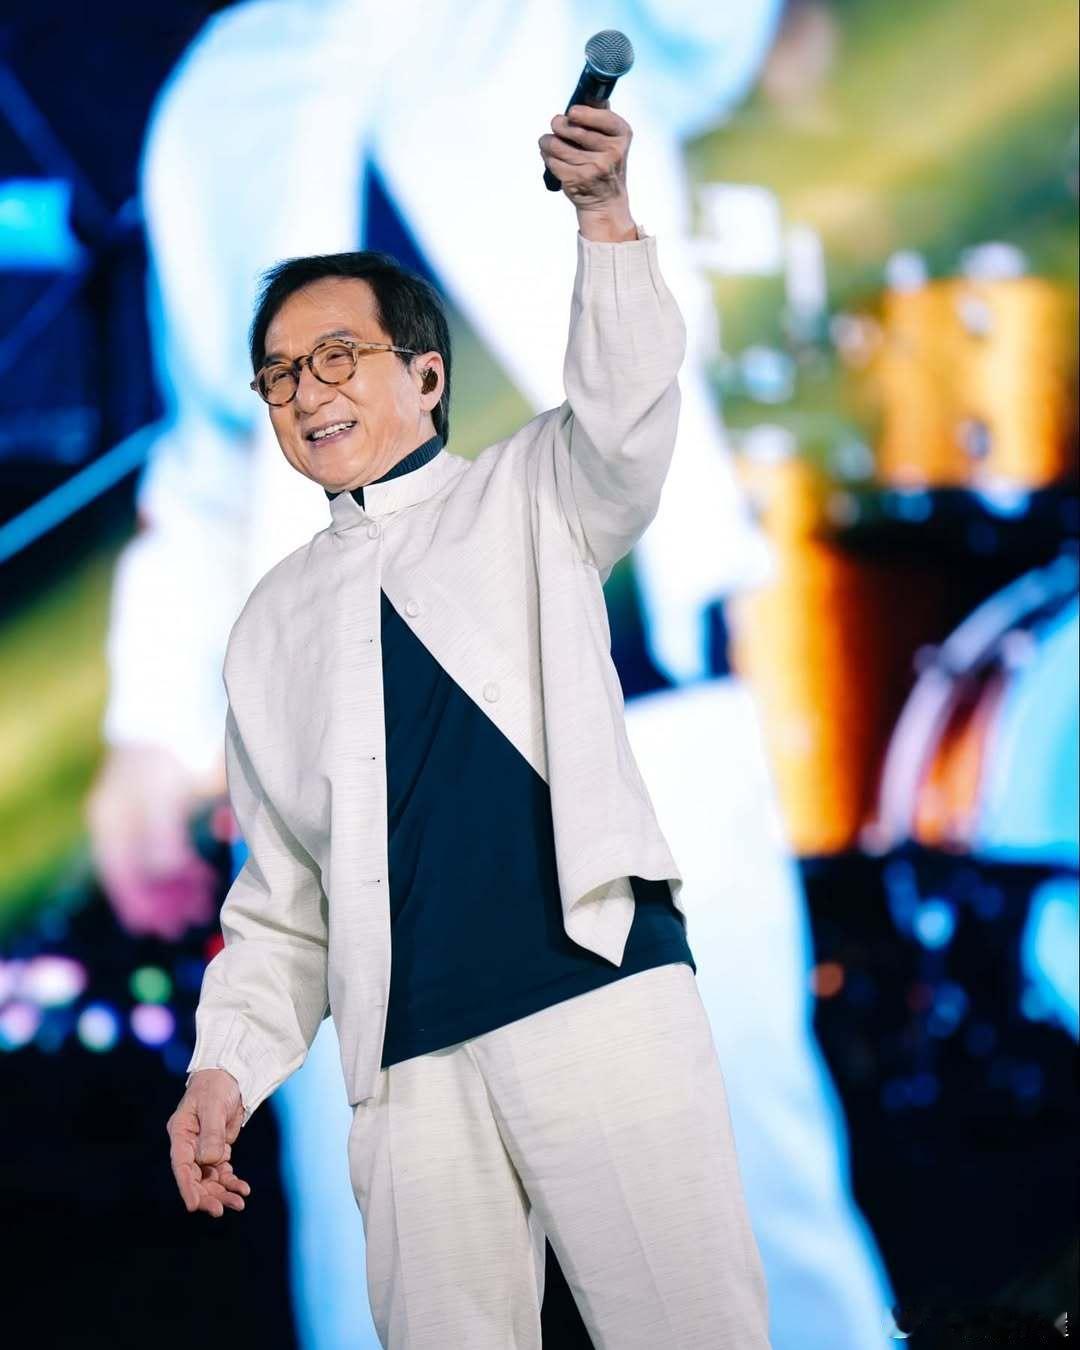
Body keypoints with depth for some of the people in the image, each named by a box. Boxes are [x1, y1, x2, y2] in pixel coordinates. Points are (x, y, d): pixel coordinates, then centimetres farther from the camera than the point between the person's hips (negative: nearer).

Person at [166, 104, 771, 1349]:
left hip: (597, 990, -3)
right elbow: (278, 895, 22)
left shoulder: (527, 500, 15)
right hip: (405, 1054, 3)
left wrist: (605, 219, -22)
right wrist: (227, 1063, 7)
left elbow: (626, 416, -8)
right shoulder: (275, 623, 23)